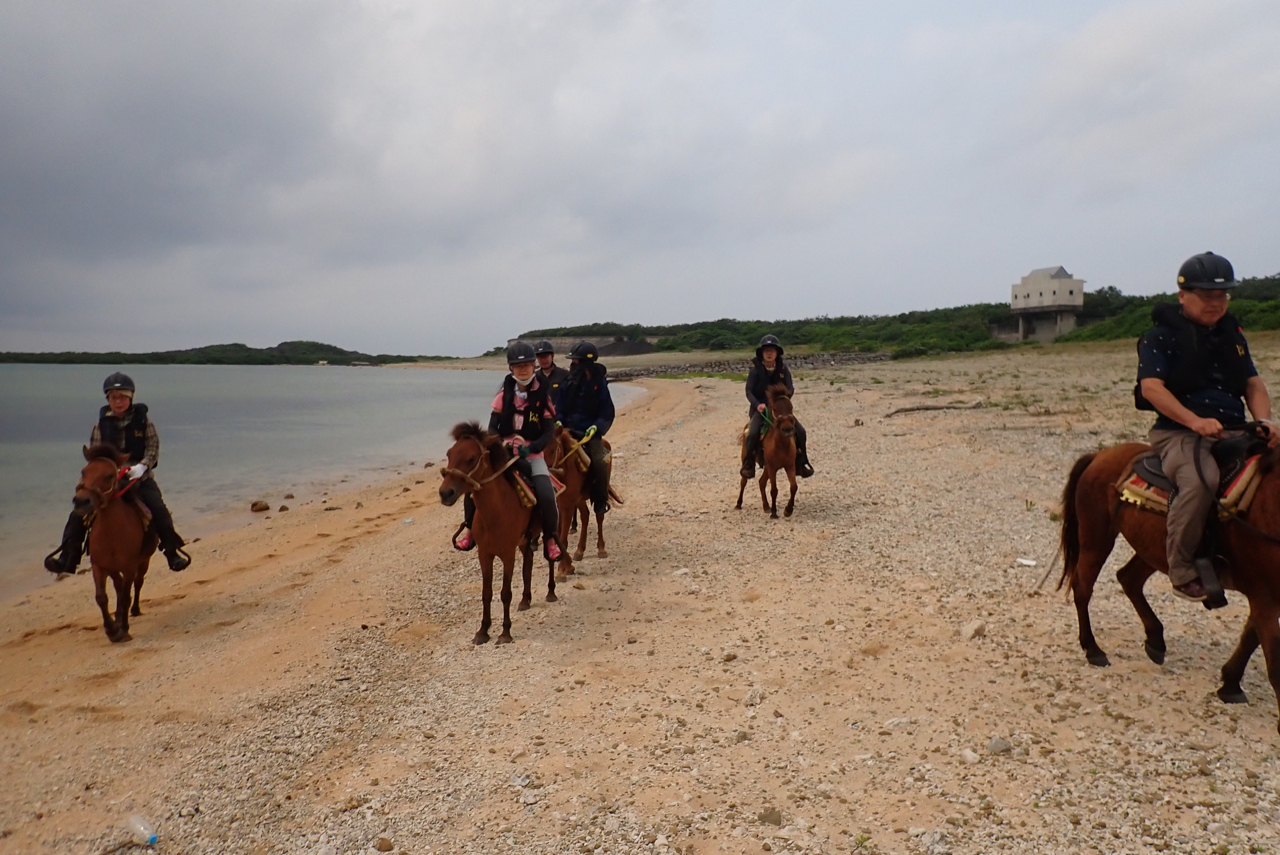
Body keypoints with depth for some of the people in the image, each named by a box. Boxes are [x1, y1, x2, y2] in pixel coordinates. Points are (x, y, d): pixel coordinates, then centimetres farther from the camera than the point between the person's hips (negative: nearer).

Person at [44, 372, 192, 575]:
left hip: (140, 477, -2)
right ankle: (68, 555, -1)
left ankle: (173, 551, -9)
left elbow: (153, 446, -5)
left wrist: (143, 466, -21)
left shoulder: (142, 418, -2)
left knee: (158, 510, -21)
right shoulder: (102, 422, 2)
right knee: (80, 512, -10)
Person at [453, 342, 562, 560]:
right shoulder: (505, 395, 3)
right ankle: (469, 526, 10)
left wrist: (529, 449, -20)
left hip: (532, 454, -2)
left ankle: (550, 538, -1)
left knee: (546, 495, -26)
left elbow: (549, 433, -6)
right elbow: (492, 428, 4)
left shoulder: (542, 397, -4)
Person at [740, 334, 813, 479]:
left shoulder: (783, 368, 1)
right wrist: (757, 404, -27)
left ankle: (801, 463, 7)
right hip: (760, 407, -3)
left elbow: (790, 388, -3)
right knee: (753, 433, -29)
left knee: (800, 431, -10)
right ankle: (748, 466, -11)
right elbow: (749, 391, -10)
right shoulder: (756, 369, -7)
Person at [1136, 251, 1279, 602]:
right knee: (1200, 480, -36)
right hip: (1179, 432, -7)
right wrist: (1195, 421, -27)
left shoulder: (1232, 334, 20)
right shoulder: (1160, 336, -1)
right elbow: (1151, 387, -14)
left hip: (1233, 432, 7)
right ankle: (1182, 571, -23)